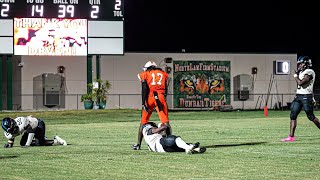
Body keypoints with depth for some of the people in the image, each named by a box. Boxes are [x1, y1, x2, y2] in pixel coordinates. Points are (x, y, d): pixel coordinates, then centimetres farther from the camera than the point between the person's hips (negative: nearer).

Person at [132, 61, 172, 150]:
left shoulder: (145, 74, 12)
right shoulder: (163, 74, 20)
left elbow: (144, 89, -1)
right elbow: (165, 90, 14)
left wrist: (143, 103, -5)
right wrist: (163, 100, 21)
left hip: (150, 98, -1)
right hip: (161, 97, 1)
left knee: (143, 122, 10)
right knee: (165, 121, 2)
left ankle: (138, 144, 13)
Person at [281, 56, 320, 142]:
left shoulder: (309, 72, -12)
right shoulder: (301, 72, 16)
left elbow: (300, 83, -19)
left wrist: (295, 76, -4)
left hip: (306, 97, -9)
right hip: (298, 96, 9)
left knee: (311, 116, -3)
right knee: (293, 115, 0)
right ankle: (291, 136, -1)